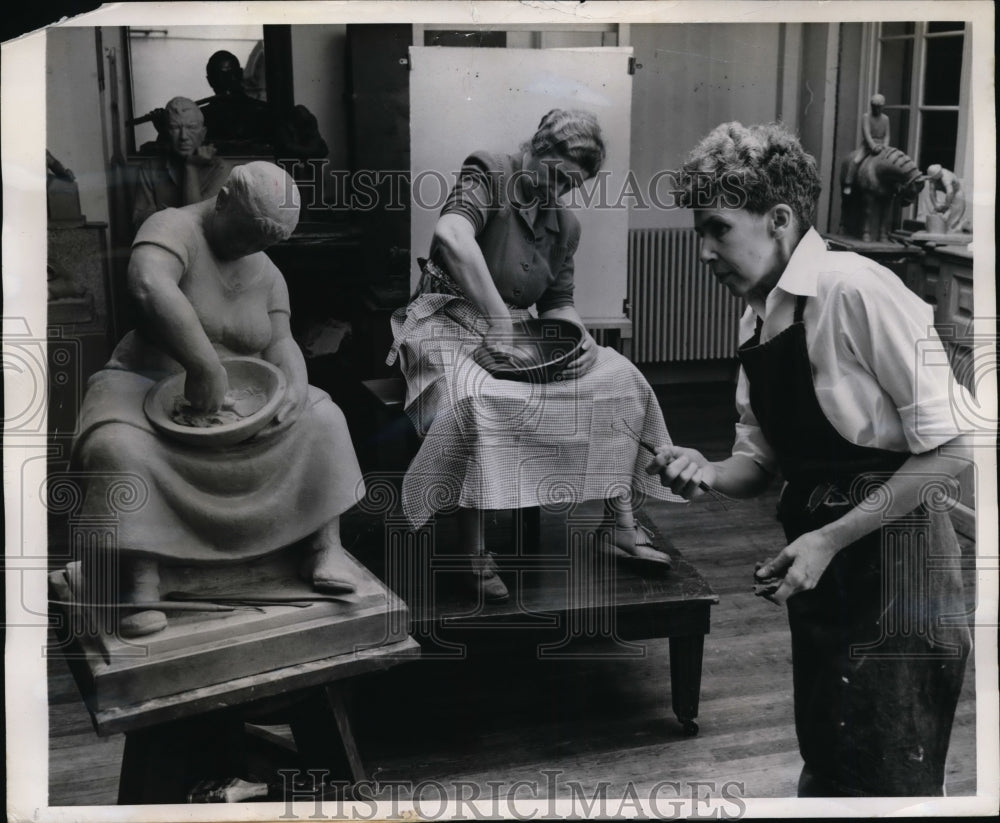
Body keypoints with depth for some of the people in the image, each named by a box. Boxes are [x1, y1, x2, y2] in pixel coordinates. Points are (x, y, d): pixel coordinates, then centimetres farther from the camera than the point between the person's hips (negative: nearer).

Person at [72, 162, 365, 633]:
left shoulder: (266, 273, 9)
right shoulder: (174, 229, -15)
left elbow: (280, 340, 1)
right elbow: (150, 286, -36)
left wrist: (295, 383, -22)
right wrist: (207, 368, -40)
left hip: (237, 396, 6)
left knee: (322, 420, -13)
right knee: (117, 448, -36)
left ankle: (326, 547, -12)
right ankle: (141, 583, -28)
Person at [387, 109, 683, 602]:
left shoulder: (565, 225, 14)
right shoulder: (489, 177, -8)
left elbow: (558, 301, 19)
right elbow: (451, 234, -29)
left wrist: (576, 335, -6)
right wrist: (497, 317, -32)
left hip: (516, 332, 7)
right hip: (450, 323, -7)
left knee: (618, 379, -10)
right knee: (478, 400, -39)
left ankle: (619, 522, -5)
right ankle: (473, 555, -30)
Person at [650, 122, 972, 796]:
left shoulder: (854, 290, -18)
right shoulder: (757, 321, 8)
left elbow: (952, 447, -19)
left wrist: (830, 539, -18)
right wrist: (706, 471, -8)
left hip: (894, 565, -8)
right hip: (821, 574, 8)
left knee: (890, 782, 2)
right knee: (824, 771, 20)